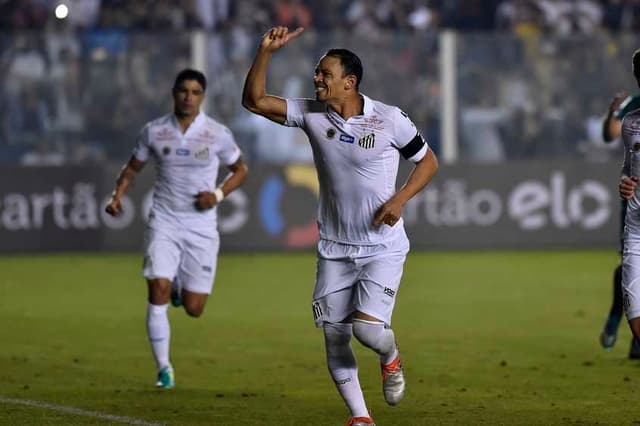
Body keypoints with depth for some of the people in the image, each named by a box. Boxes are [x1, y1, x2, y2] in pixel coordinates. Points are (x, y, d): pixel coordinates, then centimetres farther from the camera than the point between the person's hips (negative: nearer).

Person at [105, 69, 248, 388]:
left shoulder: (217, 134, -3)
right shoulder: (154, 131, 0)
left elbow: (240, 169, 10)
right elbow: (133, 167, 13)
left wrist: (218, 194, -8)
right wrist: (118, 194, -5)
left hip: (201, 226, 0)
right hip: (163, 222, 0)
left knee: (193, 309, -1)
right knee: (158, 290, -19)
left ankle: (181, 288, 39)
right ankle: (163, 369, -8)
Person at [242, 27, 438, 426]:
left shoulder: (390, 119, -10)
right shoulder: (312, 114, -2)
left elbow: (428, 161, 1)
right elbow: (255, 100, -6)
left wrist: (400, 199, -13)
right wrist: (266, 52, -18)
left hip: (383, 247, -4)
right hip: (334, 249, 4)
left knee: (368, 327, -18)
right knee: (334, 337, 0)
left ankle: (391, 359, 18)